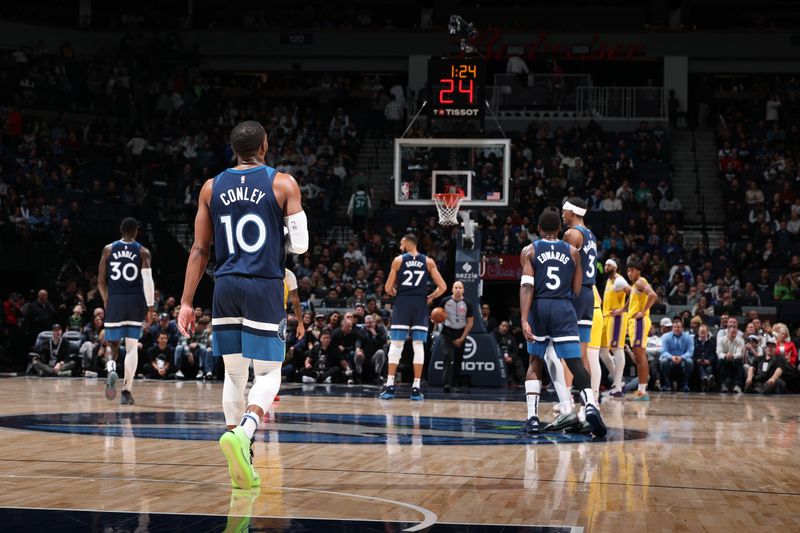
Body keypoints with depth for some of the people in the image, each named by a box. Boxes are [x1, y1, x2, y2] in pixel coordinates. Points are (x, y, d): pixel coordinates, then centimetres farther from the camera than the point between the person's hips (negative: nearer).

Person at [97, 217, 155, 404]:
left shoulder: (108, 250, 5)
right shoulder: (142, 252, 0)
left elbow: (101, 281, 4)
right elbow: (148, 281, -9)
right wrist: (150, 308, -3)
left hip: (115, 301, 1)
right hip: (135, 302, -1)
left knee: (113, 345, 11)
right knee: (132, 348, 6)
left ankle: (111, 369, -22)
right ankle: (127, 391, 1)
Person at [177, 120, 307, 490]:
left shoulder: (212, 188, 7)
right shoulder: (283, 184, -2)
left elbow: (199, 250, 7)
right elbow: (300, 245, -4)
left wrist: (186, 302, 9)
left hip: (226, 286, 4)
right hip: (265, 286, -4)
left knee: (234, 372, 13)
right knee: (268, 373, 2)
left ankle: (241, 464, 13)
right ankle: (241, 433, -26)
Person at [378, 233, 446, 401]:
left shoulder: (398, 260, 3)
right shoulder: (429, 262, 7)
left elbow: (388, 288, 3)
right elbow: (442, 287, 1)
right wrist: (430, 298, 17)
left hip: (402, 304, -1)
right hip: (420, 305, 1)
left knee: (396, 345, 1)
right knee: (418, 346, 3)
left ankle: (390, 386, -4)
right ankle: (416, 388, 0)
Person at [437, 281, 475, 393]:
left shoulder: (467, 304, -7)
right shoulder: (445, 301, -7)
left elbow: (470, 322, -2)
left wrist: (462, 338, -7)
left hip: (461, 333, 2)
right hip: (447, 332, -2)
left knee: (458, 360, 9)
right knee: (448, 357, -18)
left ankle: (455, 383, 24)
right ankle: (447, 383, -25)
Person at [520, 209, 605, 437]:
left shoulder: (529, 251, 6)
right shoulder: (572, 252, 12)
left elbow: (527, 286, -7)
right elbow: (577, 290, 11)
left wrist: (524, 320, -14)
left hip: (539, 307, 0)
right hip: (564, 308, 0)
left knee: (535, 362, 16)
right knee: (575, 363, -6)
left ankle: (532, 417, 5)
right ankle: (591, 406, -30)